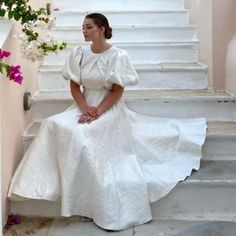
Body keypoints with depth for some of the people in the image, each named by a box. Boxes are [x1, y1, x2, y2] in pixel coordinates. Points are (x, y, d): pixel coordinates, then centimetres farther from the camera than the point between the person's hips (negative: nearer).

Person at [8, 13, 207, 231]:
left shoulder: (118, 56, -12)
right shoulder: (78, 53, 1)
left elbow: (117, 92, -12)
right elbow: (74, 86, 3)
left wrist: (97, 113, -21)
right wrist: (85, 108, -14)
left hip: (110, 109, -6)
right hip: (85, 106, 6)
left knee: (80, 135, -27)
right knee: (55, 125, -20)